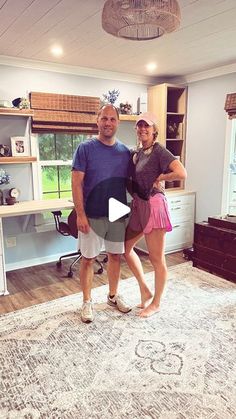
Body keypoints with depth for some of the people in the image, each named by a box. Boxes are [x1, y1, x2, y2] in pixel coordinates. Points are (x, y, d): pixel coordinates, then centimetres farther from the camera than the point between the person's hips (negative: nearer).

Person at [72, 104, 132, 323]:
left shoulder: (125, 152, 4)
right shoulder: (85, 148, -8)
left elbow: (129, 182, 12)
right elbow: (76, 183, -11)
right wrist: (80, 214, -15)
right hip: (92, 216, -3)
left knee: (115, 255, 14)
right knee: (88, 258, 6)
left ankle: (113, 296, 34)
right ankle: (87, 301, 25)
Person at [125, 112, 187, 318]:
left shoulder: (159, 151, -12)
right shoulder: (138, 153, 13)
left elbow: (182, 173, -25)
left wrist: (159, 178, -13)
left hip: (153, 205, -9)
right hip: (138, 205, 9)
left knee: (157, 259, 3)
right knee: (125, 246, 16)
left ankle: (156, 303, 22)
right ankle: (145, 291, 30)